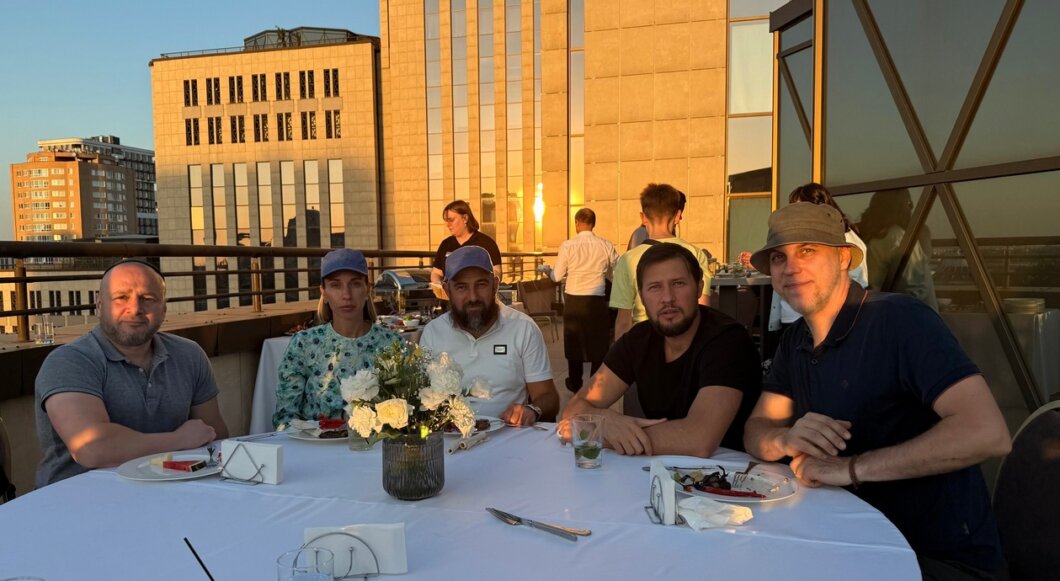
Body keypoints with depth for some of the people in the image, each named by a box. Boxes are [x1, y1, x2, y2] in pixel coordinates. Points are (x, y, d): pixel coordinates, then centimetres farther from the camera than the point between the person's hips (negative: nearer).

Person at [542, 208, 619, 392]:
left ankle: (575, 384, 28)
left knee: (574, 340, 16)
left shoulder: (568, 245, -9)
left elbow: (557, 276, -3)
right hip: (597, 301, 0)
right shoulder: (606, 245, -6)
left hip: (574, 300, 0)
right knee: (599, 342, 12)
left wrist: (547, 271, 18)